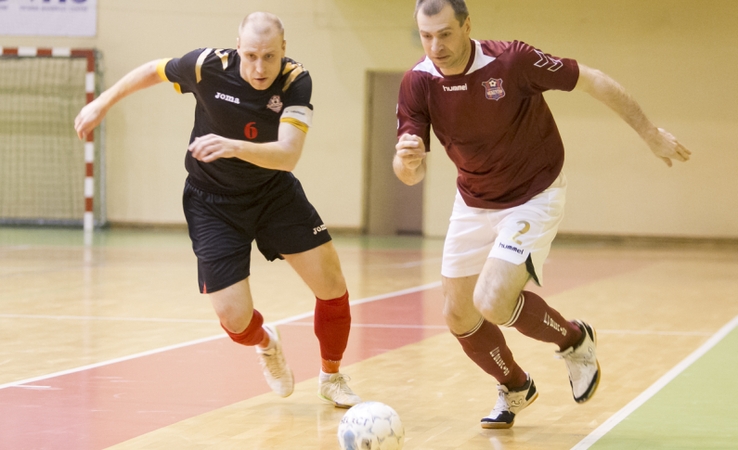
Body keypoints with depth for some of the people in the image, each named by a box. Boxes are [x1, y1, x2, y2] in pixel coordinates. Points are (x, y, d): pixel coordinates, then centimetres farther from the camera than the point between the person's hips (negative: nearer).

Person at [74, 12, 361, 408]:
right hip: (212, 202, -1)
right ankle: (265, 344, 30)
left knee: (331, 284, -8)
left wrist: (234, 146, -52)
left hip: (275, 191, 1)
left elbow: (287, 154, -36)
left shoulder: (295, 81, -23)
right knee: (235, 319, -10)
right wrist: (103, 103, 8)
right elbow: (155, 70, -1)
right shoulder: (208, 66, -23)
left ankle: (331, 377, 21)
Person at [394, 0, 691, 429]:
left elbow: (592, 81, -15)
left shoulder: (512, 61, -27)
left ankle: (575, 340, 8)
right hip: (474, 203, 5)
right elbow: (411, 173, -17)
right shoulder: (418, 83, -15)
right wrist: (407, 159, -41)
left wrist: (651, 133, -10)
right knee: (459, 315, 7)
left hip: (534, 197, -5)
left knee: (492, 302, -21)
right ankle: (516, 388, 36)